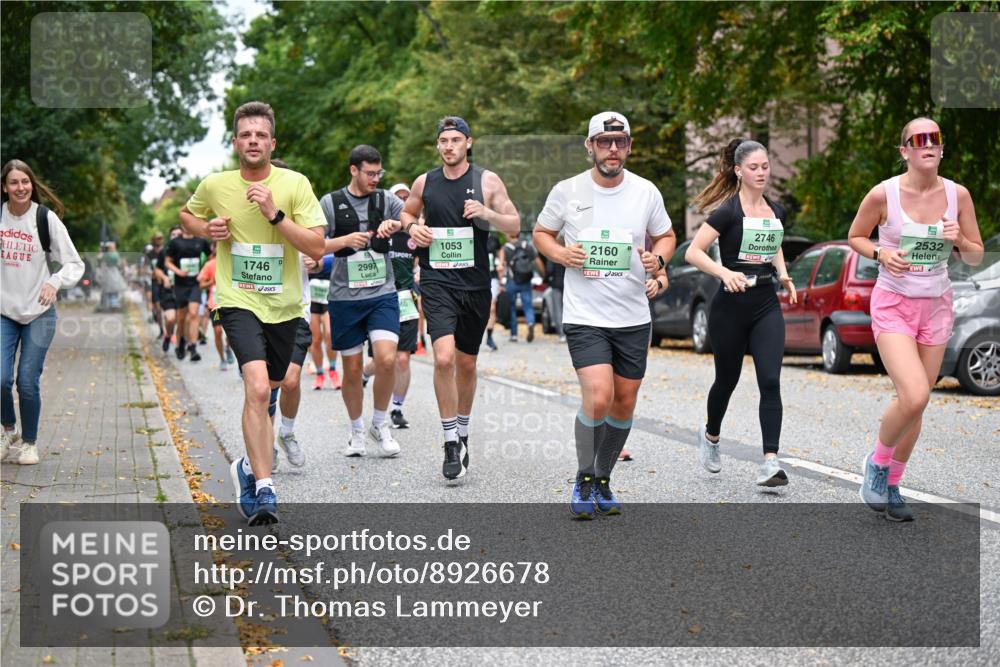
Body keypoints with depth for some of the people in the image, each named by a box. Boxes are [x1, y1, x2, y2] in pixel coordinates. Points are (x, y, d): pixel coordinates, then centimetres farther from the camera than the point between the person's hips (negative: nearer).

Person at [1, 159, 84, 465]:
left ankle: (29, 442, 19)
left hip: (38, 313, -2)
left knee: (27, 382, -3)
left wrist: (55, 282, -22)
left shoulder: (47, 218, -7)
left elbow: (75, 263, -4)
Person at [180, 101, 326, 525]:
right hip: (238, 302, -2)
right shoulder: (215, 186, -2)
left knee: (269, 390, 17)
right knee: (258, 388, -22)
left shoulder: (295, 184, -6)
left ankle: (250, 463, 42)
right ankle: (263, 489, -19)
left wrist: (275, 214, -21)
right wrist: (207, 230, -2)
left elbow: (317, 247, -12)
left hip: (284, 305, 2)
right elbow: (187, 214, 20)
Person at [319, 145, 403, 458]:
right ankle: (357, 431, 25)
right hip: (345, 297, 0)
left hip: (383, 294, 1)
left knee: (387, 359, -16)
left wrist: (395, 224, -19)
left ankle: (380, 425, 6)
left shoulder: (386, 200, 6)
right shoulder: (330, 203, 2)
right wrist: (346, 240, -15)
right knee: (352, 368, 6)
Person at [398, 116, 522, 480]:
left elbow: (515, 226, 0)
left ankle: (462, 433, 33)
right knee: (444, 358, -19)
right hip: (437, 281, -1)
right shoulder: (424, 182, 6)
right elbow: (407, 212, 25)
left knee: (467, 363, 12)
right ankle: (451, 442, -10)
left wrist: (487, 214, -19)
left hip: (475, 283, 1)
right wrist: (412, 226, 2)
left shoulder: (487, 181, 1)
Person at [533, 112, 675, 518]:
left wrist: (658, 260, -5)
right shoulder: (567, 191, -3)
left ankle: (603, 480, 28)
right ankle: (583, 480, 3)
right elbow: (541, 233, 11)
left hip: (634, 317, 3)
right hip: (584, 316, -3)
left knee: (624, 403, 8)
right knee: (598, 397, -18)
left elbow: (666, 236, 17)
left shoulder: (646, 192, 2)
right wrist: (560, 253, -10)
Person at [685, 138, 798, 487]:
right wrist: (726, 273, -28)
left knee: (770, 382, -11)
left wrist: (783, 274, 8)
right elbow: (693, 252, -14)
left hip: (767, 306, 4)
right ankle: (711, 435, 40)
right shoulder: (728, 211, -9)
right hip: (731, 305, -4)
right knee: (727, 380, 11)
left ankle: (771, 462, -14)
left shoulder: (776, 211, 9)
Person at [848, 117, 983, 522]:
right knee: (914, 396, -21)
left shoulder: (958, 195, -3)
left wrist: (959, 241, -17)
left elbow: (977, 258, 5)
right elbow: (855, 237, 4)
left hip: (937, 306, 4)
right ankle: (877, 462, 7)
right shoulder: (883, 194, -12)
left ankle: (891, 485, 27)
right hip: (892, 305, -4)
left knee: (916, 404, 9)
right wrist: (881, 255, -16)